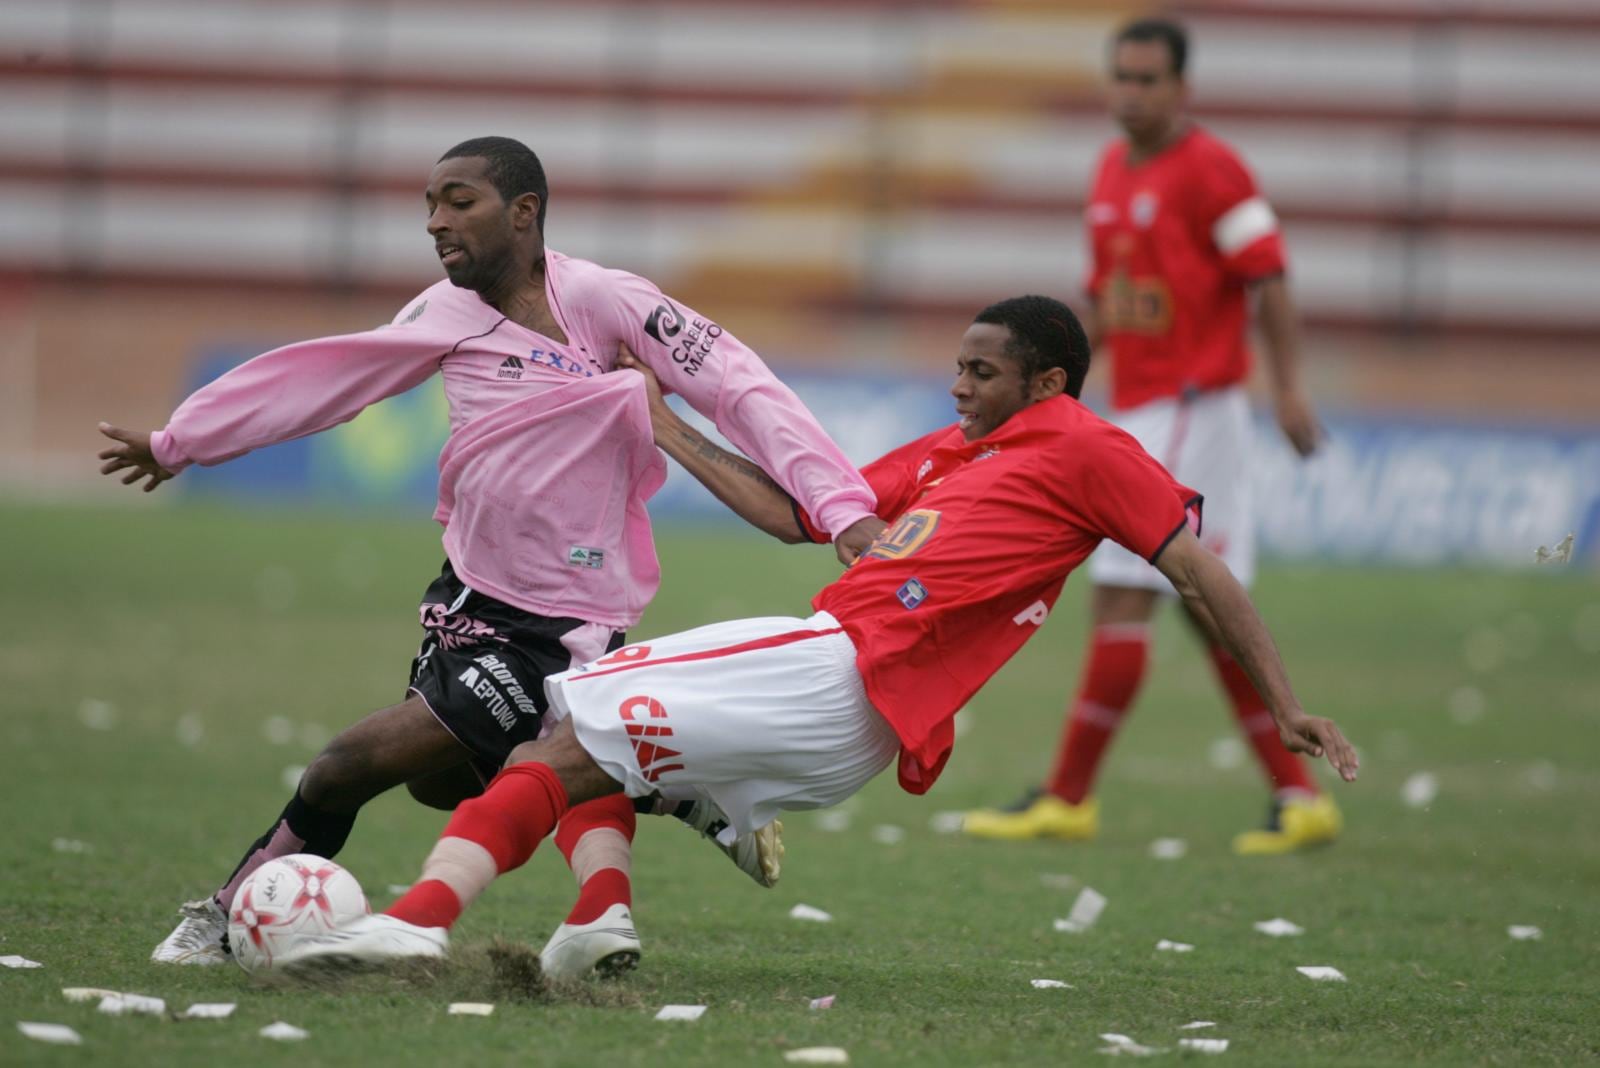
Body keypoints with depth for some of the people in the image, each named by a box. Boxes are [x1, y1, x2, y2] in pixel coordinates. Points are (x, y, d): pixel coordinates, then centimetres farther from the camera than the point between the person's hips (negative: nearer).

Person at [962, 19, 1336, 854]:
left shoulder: (1208, 170, -11)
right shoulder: (1112, 169, 16)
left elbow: (1268, 277, -14)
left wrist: (1288, 387, -19)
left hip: (1192, 408, -9)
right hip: (1136, 412, 9)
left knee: (1123, 597, -9)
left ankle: (1068, 797, -6)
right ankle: (1297, 796, 10)